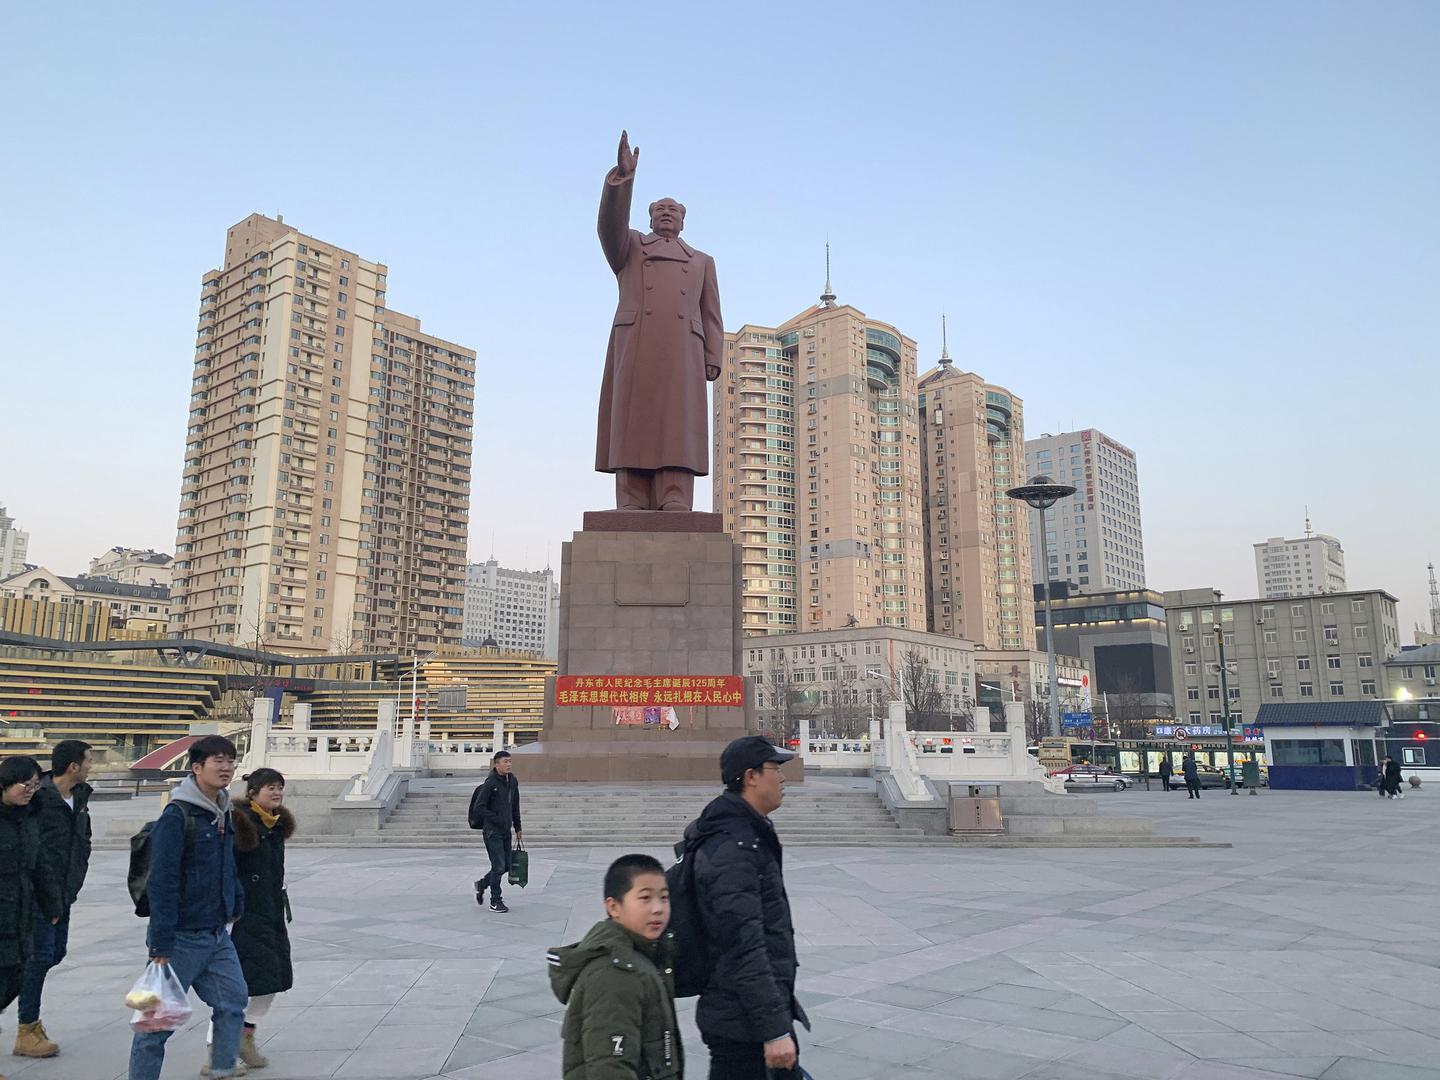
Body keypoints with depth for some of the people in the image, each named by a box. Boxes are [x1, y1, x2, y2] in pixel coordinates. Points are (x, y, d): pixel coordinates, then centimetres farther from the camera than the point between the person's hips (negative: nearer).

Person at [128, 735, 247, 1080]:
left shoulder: (222, 813, 9)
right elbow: (162, 883, -20)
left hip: (218, 934, 8)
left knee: (233, 1000, 8)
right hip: (183, 936, -8)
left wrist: (236, 905, 12)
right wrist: (161, 944, -21)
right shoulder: (176, 816, -17)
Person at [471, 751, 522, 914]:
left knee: (506, 866, 10)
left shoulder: (513, 782, 8)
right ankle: (495, 901, 9)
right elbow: (478, 808, -15)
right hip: (493, 832, -7)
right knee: (499, 866, -6)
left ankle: (481, 884, 32)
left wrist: (518, 828, 17)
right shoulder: (490, 783, -14)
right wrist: (497, 819, -18)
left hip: (506, 832, 7)